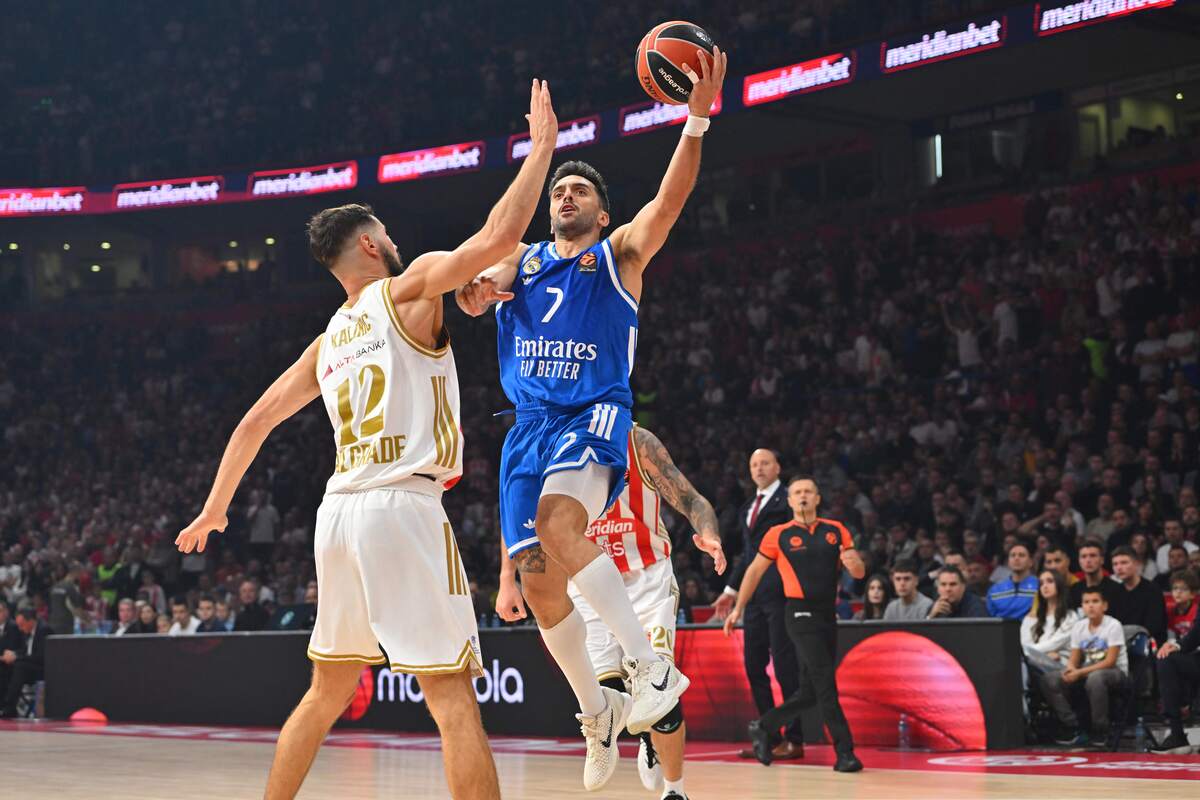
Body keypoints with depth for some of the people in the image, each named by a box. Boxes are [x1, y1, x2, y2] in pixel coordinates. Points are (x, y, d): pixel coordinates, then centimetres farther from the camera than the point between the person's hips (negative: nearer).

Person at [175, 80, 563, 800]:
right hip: (403, 506, -7)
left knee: (326, 694, 20)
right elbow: (500, 234, -12)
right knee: (454, 700, -11)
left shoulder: (327, 342, 20)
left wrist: (215, 509, 34)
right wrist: (542, 147, -1)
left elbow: (255, 423, 23)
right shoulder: (408, 289, 0)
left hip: (339, 513, 7)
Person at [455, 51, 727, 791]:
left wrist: (697, 117, -20)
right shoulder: (522, 261, 20)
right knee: (540, 583, -1)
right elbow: (474, 294, 4)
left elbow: (671, 198, -7)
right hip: (531, 425, 5)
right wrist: (477, 286, -21)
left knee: (558, 524, -33)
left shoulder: (620, 254, 9)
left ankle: (651, 666, -24)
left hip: (594, 416, -5)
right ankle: (597, 712, 20)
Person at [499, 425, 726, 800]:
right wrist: (507, 579, 2)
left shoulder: (638, 442, -10)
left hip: (646, 577, -2)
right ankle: (650, 737, 26)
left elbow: (692, 502, -10)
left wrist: (710, 536, -32)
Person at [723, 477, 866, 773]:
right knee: (825, 682, -16)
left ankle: (764, 727, 27)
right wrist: (738, 608, 8)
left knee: (809, 692, 7)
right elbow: (755, 571, 10)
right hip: (801, 613, -5)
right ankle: (844, 751, -15)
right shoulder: (779, 535, 2)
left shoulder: (836, 531, 10)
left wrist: (853, 563, -15)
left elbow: (860, 572, 9)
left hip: (828, 615, 5)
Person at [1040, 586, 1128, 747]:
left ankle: (1101, 732, -24)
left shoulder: (1113, 626, -11)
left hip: (1115, 671, -6)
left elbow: (1110, 661, -17)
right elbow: (1074, 658, 7)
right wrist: (1070, 668, -19)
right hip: (1087, 671, 6)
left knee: (1095, 678, -42)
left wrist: (1080, 673, -24)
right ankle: (1077, 729, -11)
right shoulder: (1079, 627, 6)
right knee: (1049, 679, -15)